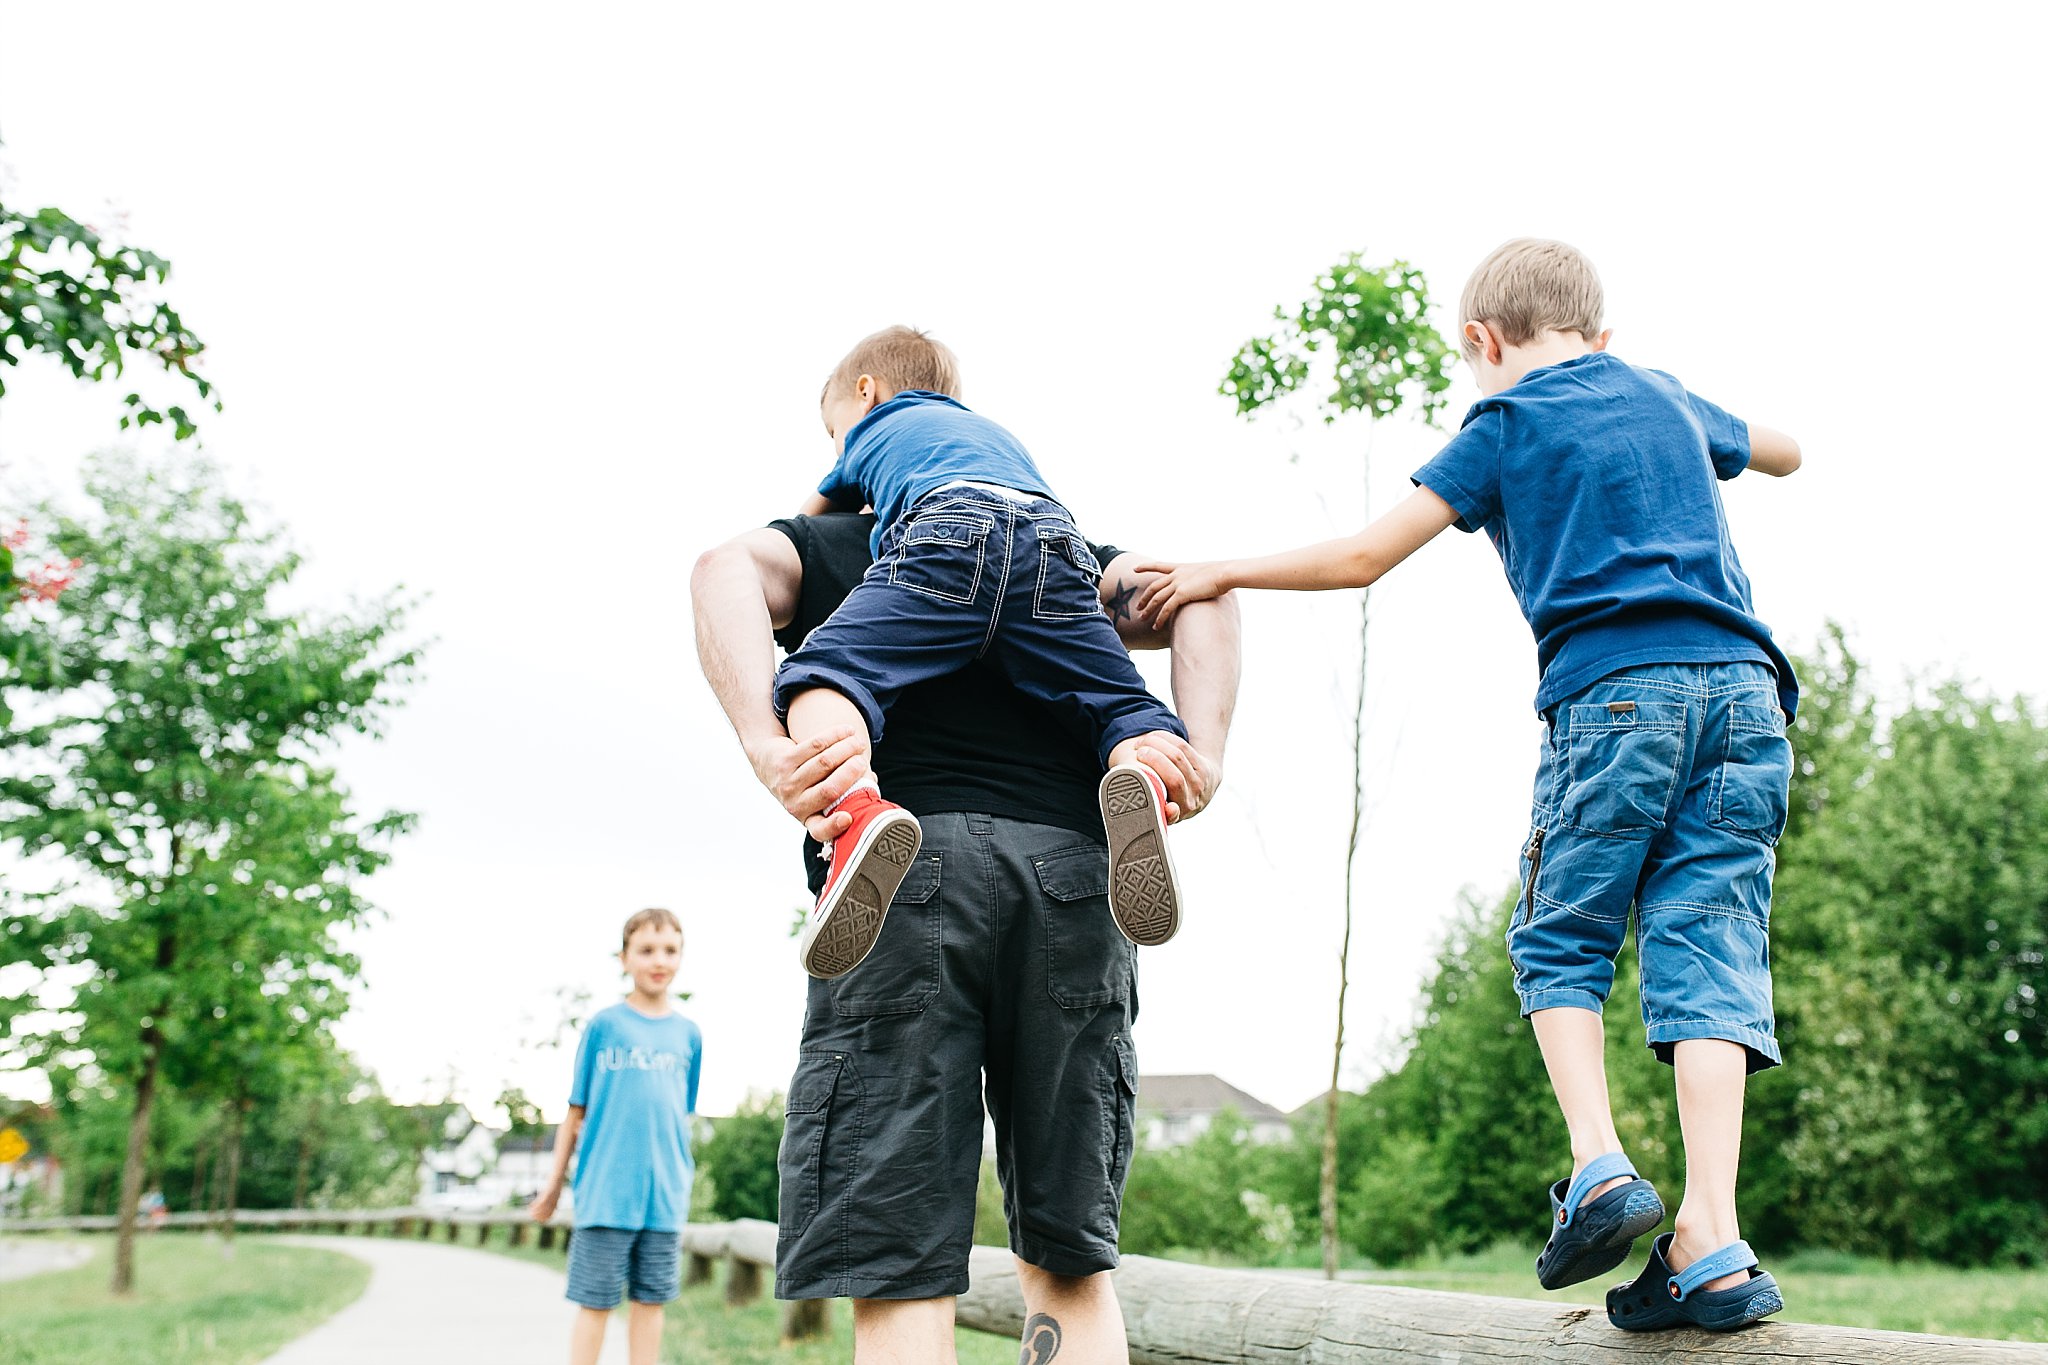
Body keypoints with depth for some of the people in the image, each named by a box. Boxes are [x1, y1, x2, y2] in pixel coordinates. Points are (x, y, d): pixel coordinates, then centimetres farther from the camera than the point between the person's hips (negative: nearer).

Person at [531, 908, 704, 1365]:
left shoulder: (689, 1035, 8)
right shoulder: (603, 1026, -1)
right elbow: (576, 1111, 3)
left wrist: (680, 1183, 12)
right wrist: (554, 1184, 5)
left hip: (665, 1195, 3)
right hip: (605, 1190, -3)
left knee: (650, 1300, 7)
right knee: (595, 1302, 2)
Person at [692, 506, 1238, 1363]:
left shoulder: (826, 544, 22)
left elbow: (729, 568, -1)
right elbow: (1201, 594, 14)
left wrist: (767, 751, -15)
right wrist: (1203, 754, -1)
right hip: (1074, 873, 3)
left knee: (899, 1279, -3)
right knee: (1071, 1266, 12)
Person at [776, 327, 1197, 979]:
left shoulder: (871, 429, 38)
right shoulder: (996, 432, 48)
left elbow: (805, 525, 51)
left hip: (946, 529, -3)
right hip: (1056, 540, 4)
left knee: (823, 674, -12)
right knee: (1128, 712, 3)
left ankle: (859, 811, -46)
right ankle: (1145, 782, -36)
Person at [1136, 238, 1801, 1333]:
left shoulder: (1506, 426, 9)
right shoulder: (1667, 399, 24)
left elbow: (1360, 558, 5)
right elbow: (1786, 452, 45)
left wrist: (1221, 572, 16)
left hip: (1614, 696, -4)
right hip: (1743, 683, 5)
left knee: (1558, 945, 10)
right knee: (1707, 955, -1)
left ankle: (1599, 1163, -9)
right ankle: (1711, 1244, -10)